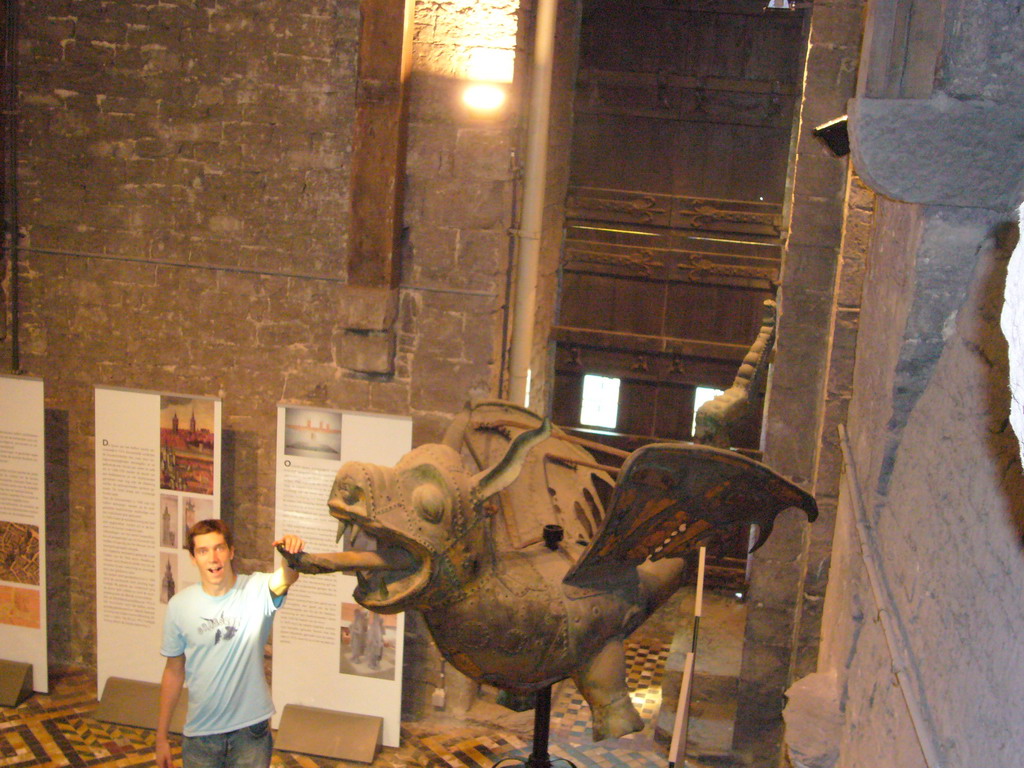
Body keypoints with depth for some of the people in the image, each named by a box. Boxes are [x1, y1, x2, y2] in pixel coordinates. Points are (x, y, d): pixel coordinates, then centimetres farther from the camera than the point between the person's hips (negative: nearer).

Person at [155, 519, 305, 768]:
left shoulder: (256, 590, -11)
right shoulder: (179, 605, -4)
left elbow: (284, 580, -34)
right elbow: (174, 672, 4)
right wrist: (161, 737, 7)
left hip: (251, 730, -1)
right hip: (200, 735, 2)